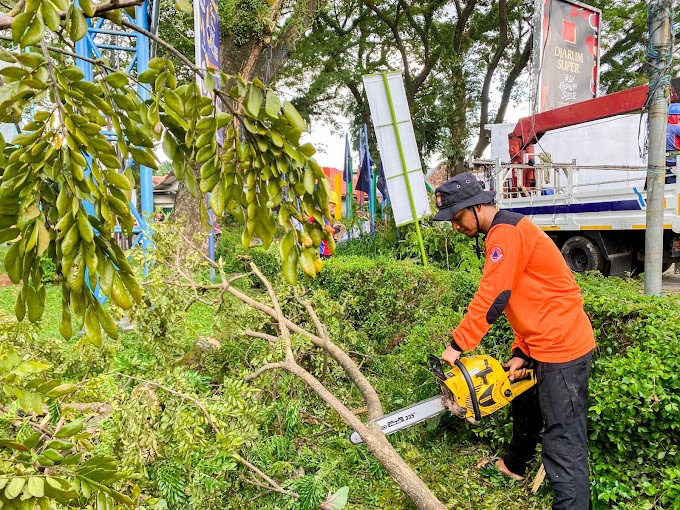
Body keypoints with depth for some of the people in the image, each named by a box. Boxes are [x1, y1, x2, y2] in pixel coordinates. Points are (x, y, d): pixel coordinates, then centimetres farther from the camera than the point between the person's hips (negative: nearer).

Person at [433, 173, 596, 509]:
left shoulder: (506, 231, -19)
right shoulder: (502, 233, 13)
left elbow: (491, 299, -22)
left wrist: (457, 345, -14)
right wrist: (521, 351, 7)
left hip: (561, 345, -11)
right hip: (541, 343, 11)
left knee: (563, 439, -6)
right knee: (525, 405, 28)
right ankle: (514, 465, 51)